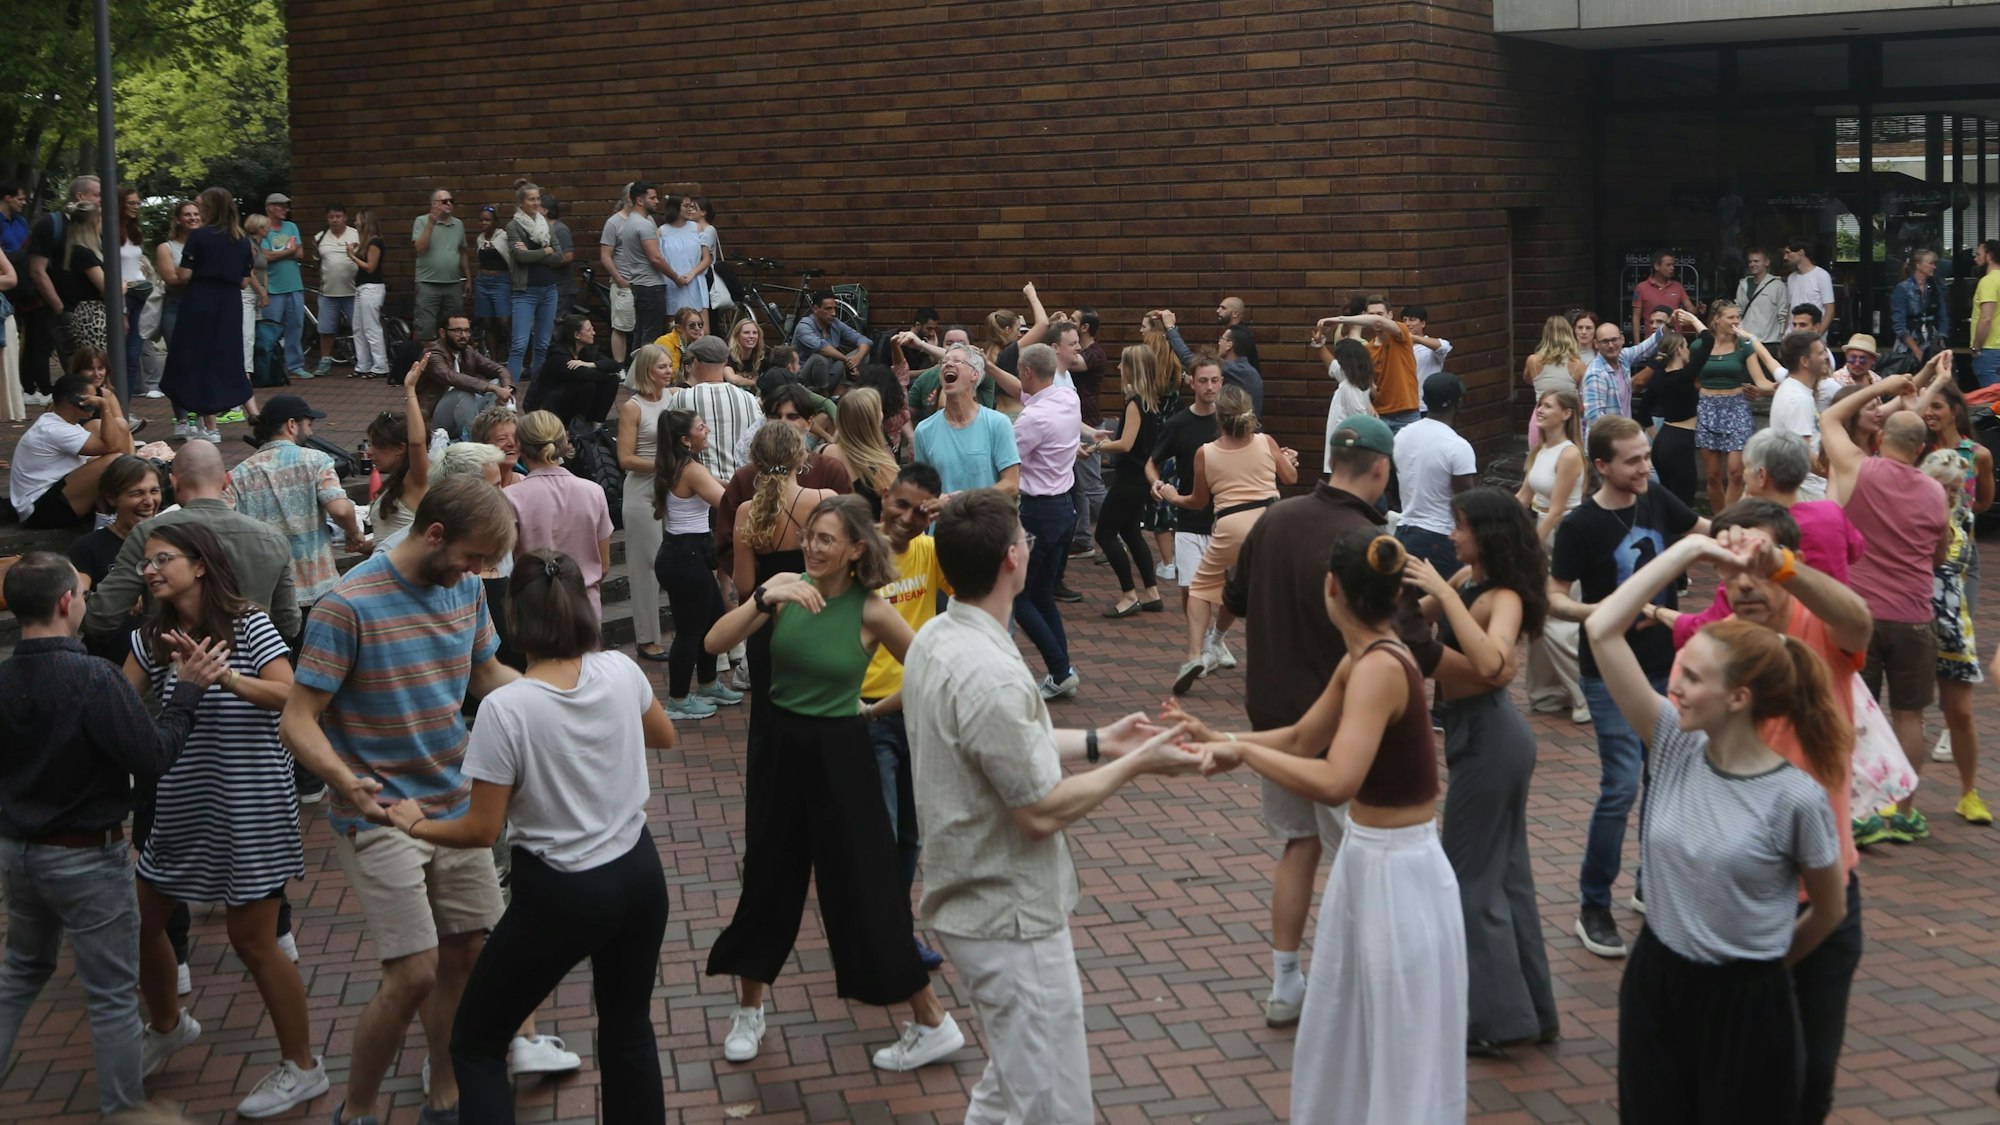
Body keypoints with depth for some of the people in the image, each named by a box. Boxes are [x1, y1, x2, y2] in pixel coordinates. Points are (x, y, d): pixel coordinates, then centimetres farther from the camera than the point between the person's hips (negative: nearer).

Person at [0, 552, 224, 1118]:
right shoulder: (93, 678, -25)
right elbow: (153, 758, -21)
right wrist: (188, 690, -12)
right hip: (86, 858, -6)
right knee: (113, 996, 7)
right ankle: (123, 1112, 16)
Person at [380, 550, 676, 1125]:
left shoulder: (505, 709, -21)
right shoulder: (621, 672, -7)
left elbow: (481, 831, -15)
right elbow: (664, 736, 15)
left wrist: (415, 824, 3)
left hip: (562, 894, -5)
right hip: (640, 873, 5)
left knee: (475, 1044, 11)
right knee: (629, 1028, 22)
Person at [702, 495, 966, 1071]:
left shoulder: (871, 612, -14)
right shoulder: (786, 588, -6)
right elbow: (715, 643, -18)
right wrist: (763, 598, -31)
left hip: (838, 752, -4)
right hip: (780, 746, 4)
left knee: (865, 886, 1)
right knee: (768, 877, 15)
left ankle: (933, 1023, 15)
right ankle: (749, 1011, 35)